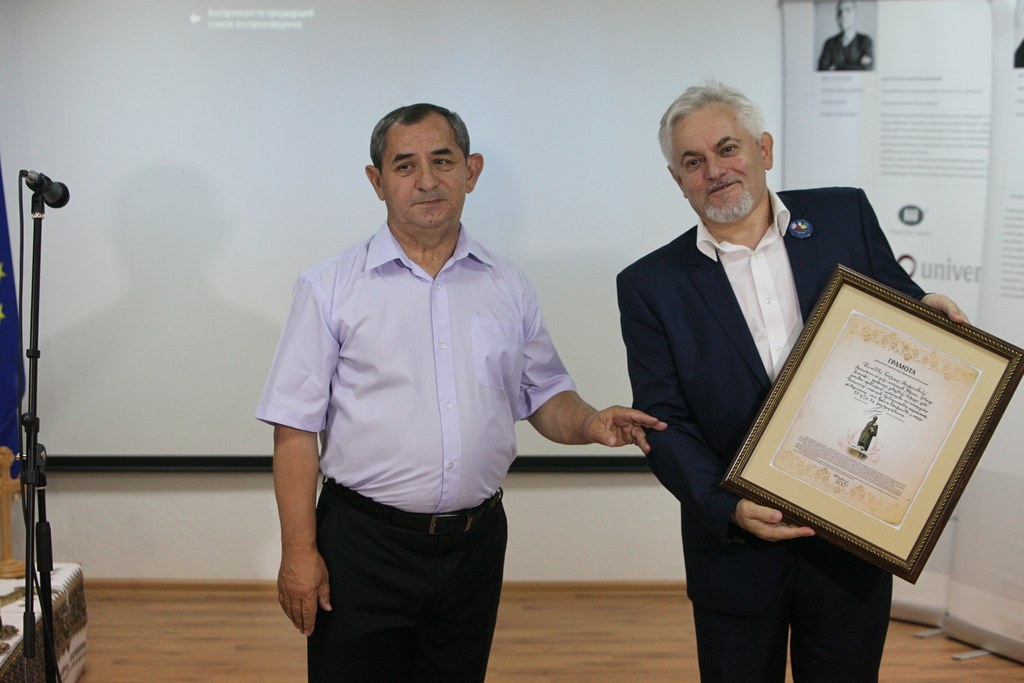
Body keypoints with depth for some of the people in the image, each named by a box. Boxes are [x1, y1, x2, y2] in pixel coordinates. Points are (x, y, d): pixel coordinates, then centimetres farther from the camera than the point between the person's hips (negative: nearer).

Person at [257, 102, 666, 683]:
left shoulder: (509, 288, 7)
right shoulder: (331, 287, -3)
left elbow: (544, 395, 14)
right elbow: (296, 429, -5)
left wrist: (588, 423, -9)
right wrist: (299, 552, -9)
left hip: (476, 542, 3)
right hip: (363, 545, -3)